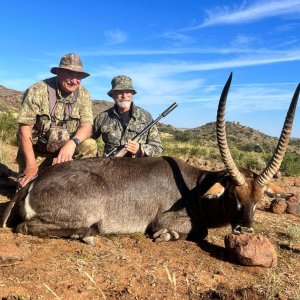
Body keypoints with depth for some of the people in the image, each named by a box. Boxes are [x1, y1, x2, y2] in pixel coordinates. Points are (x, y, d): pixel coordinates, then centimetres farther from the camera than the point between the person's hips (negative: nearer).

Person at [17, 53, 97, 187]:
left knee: (90, 145, -24)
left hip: (67, 146, 2)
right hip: (36, 149, -2)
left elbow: (87, 126, -14)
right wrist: (31, 165, -21)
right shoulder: (37, 91, -17)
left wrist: (72, 143, -37)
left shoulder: (83, 95, -8)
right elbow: (25, 128, -17)